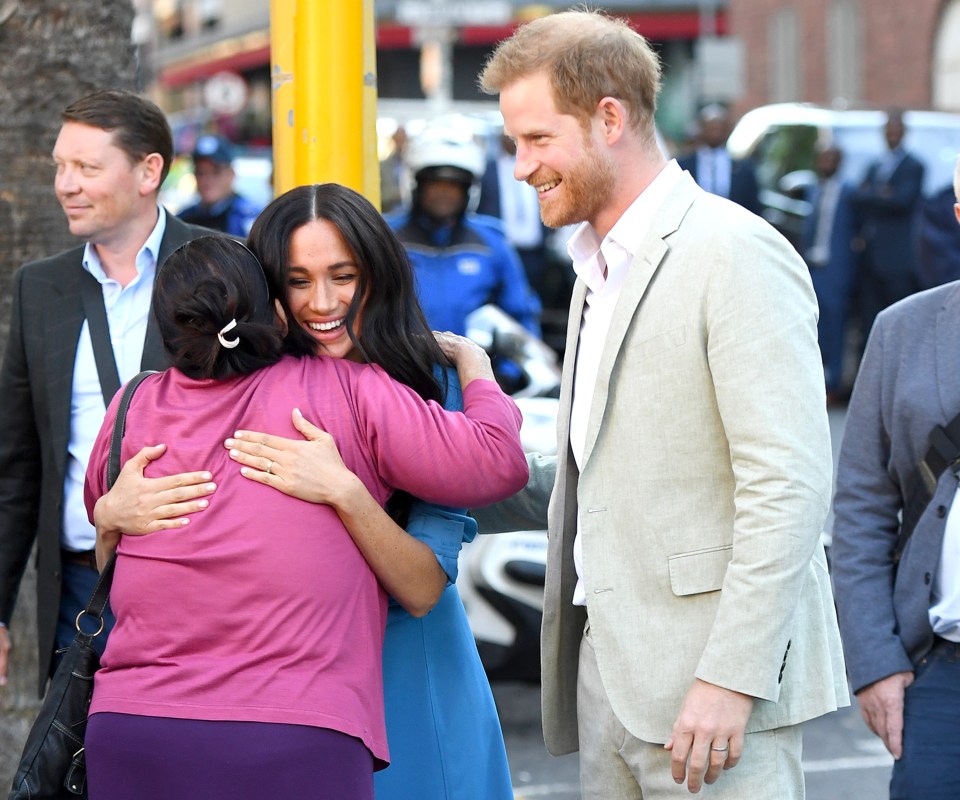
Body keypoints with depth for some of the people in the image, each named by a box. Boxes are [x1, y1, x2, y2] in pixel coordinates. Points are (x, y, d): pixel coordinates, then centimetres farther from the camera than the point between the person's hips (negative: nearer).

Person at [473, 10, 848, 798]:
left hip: (710, 676, -9)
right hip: (607, 669, 9)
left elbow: (788, 487, -18)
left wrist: (732, 677, -22)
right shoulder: (600, 267, 19)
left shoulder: (738, 254, -12)